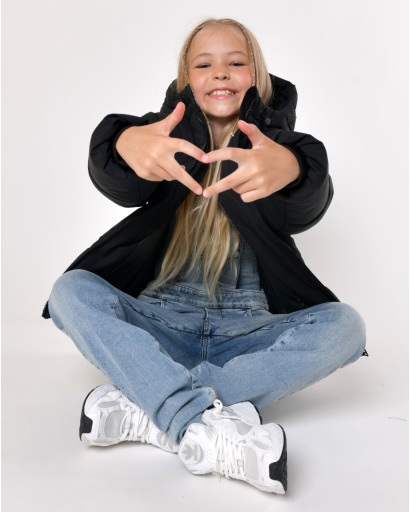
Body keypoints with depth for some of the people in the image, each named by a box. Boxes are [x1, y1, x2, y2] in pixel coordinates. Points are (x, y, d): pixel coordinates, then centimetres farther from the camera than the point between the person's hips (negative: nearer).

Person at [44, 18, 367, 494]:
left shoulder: (276, 141, 4)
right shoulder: (169, 134, 7)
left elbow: (307, 209, -18)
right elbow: (119, 185, -16)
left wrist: (291, 169, -44)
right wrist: (126, 146, -41)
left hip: (247, 333, 0)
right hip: (162, 325, 1)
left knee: (343, 326, -24)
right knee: (71, 291, -21)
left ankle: (143, 410, -31)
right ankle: (205, 424, -39)